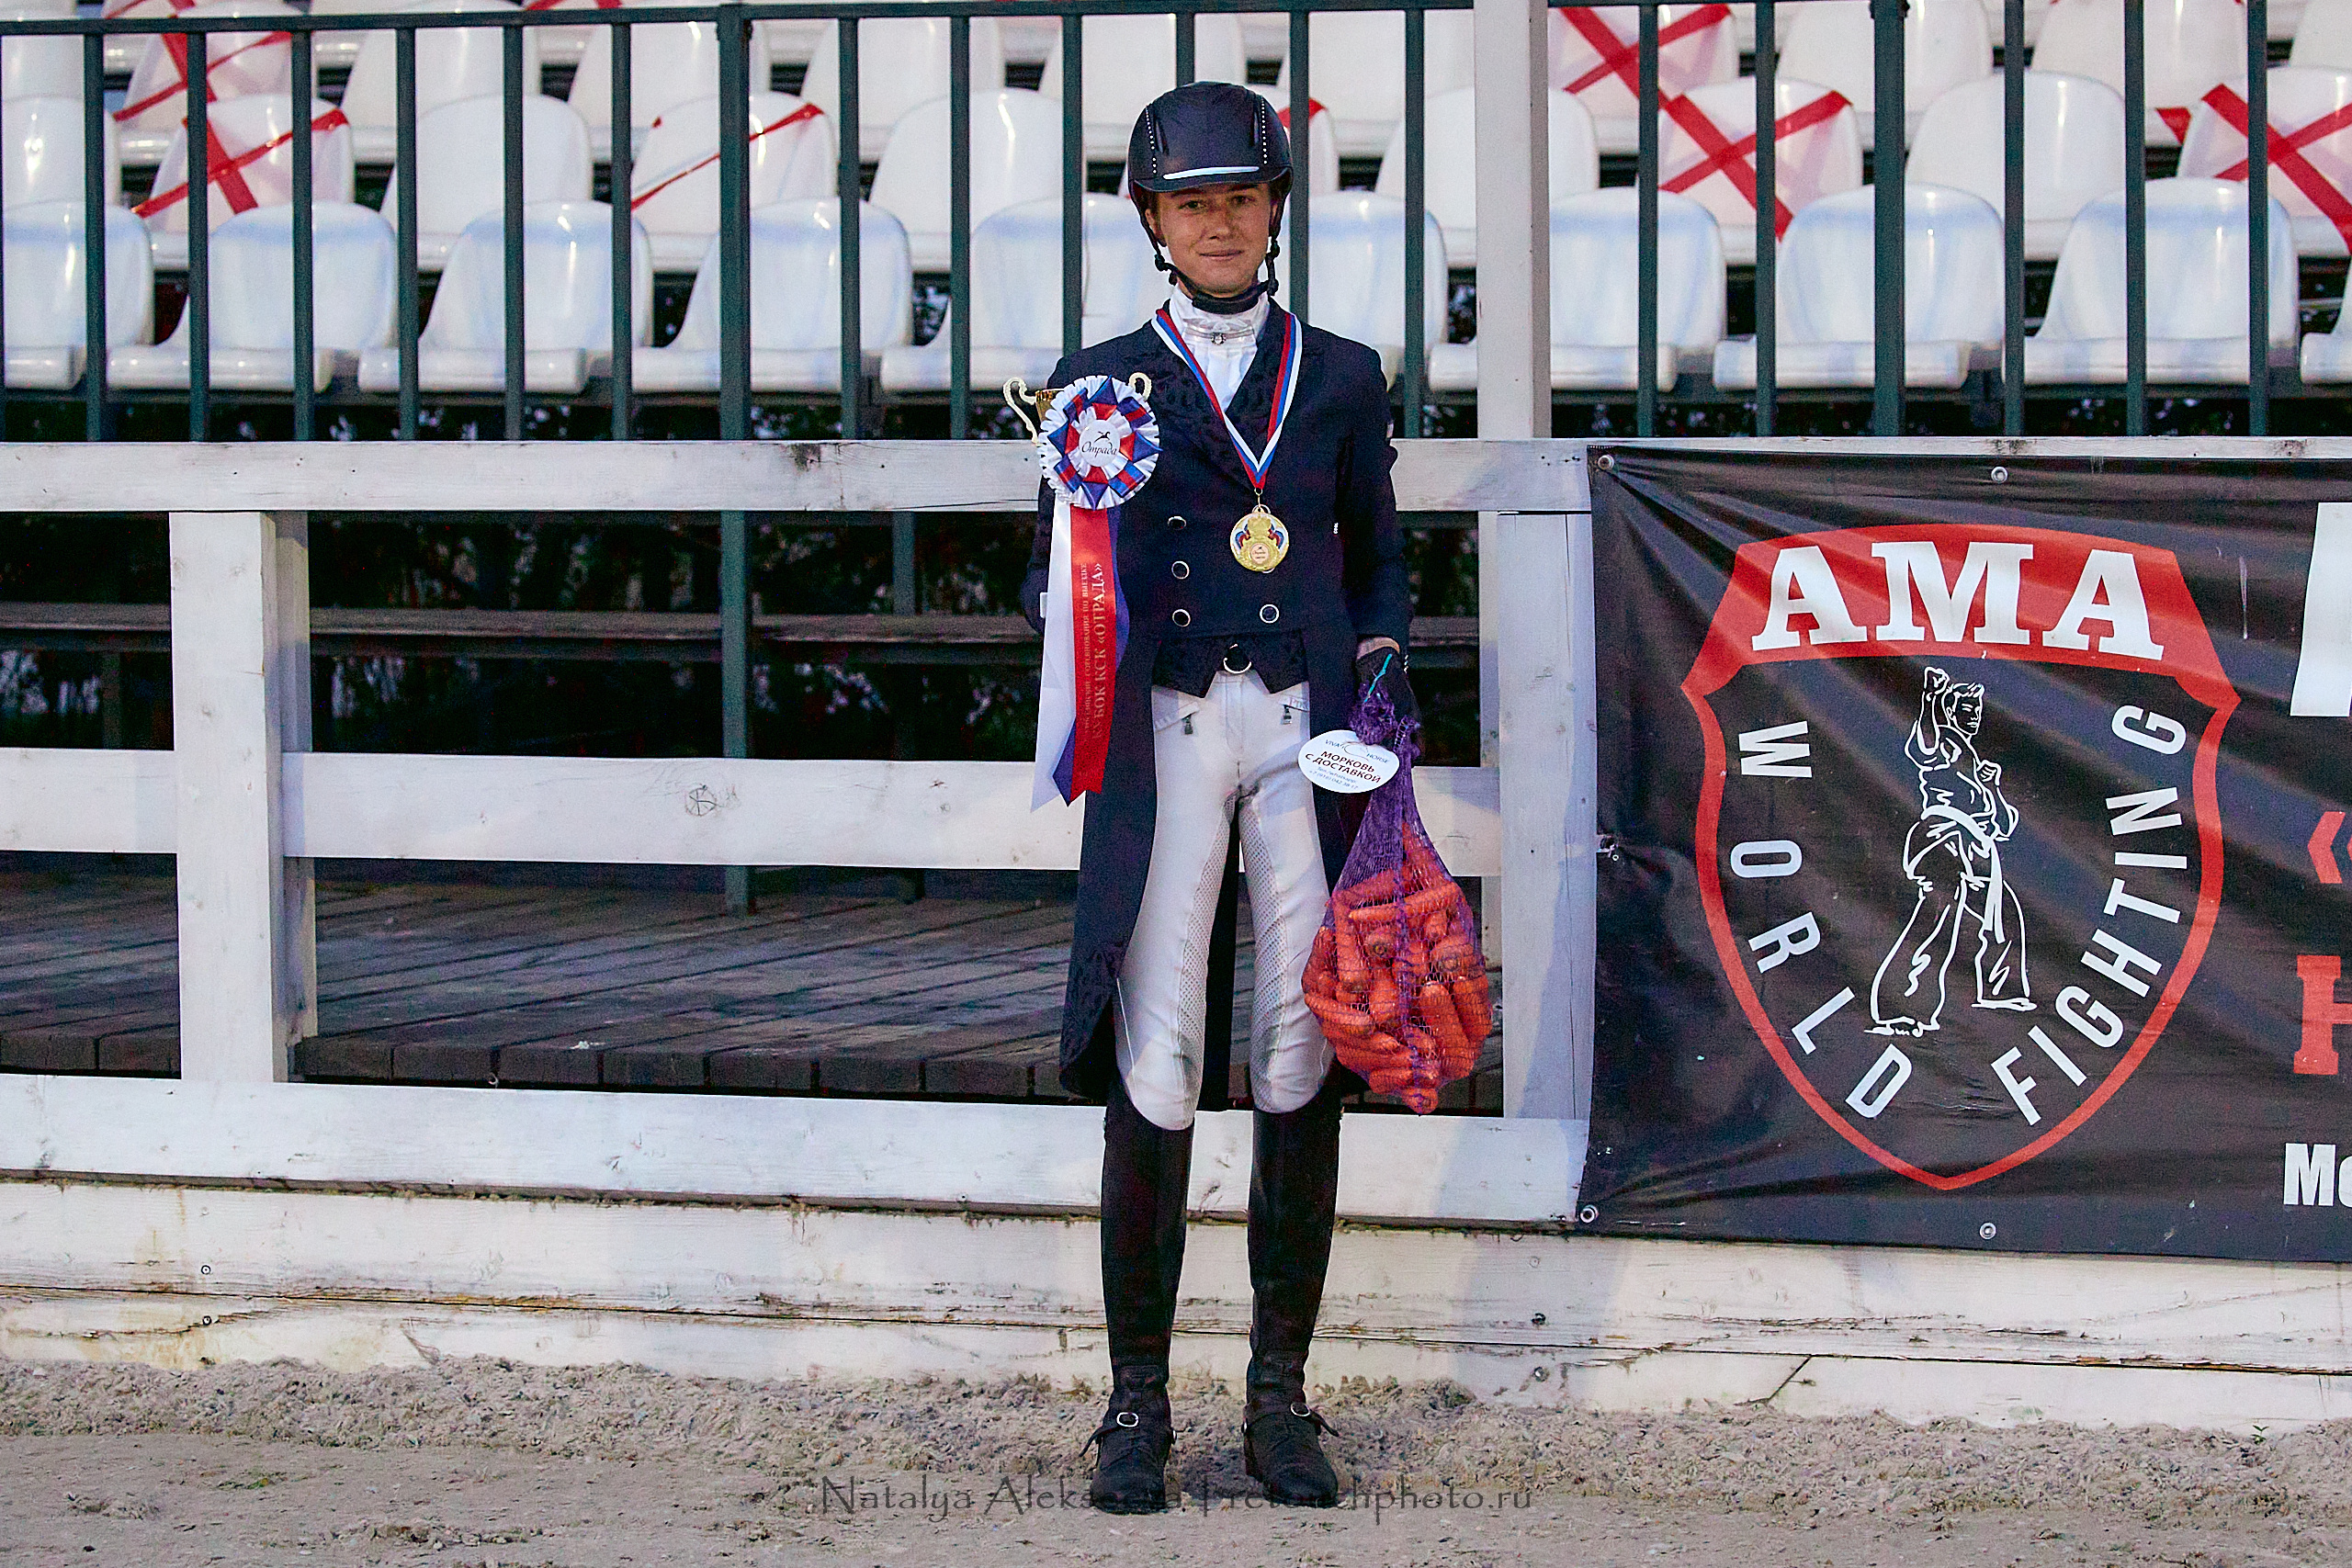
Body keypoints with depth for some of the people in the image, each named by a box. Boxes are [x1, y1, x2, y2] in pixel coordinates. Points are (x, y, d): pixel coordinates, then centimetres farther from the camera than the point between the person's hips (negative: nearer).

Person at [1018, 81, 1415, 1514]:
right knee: (1155, 1061, -7)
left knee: (1304, 1052, 0)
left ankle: (1281, 1397, 8)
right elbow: (1051, 575, 10)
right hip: (1167, 727, -1)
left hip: (1306, 724, 1)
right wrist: (1080, 613, -13)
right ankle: (1138, 1404, -1)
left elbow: (1381, 561, 17)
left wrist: (1380, 674, 0)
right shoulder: (1105, 381, 10)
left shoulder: (1342, 377, 13)